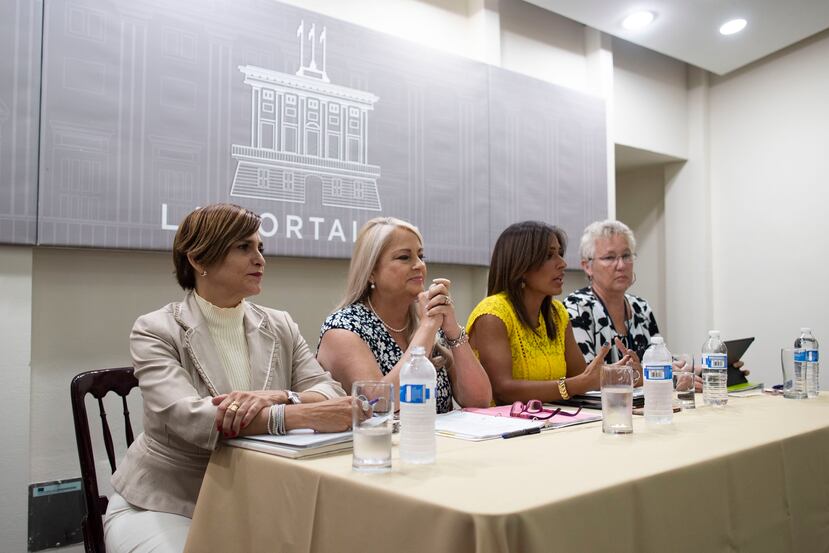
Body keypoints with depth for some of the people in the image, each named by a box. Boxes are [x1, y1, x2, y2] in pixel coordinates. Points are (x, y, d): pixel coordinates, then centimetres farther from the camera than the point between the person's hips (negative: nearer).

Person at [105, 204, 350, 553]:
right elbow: (189, 418, -26)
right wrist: (303, 415, -36)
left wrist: (279, 398, -31)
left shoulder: (280, 327, 3)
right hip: (163, 504, -3)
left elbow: (330, 392, -9)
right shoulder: (155, 331, -10)